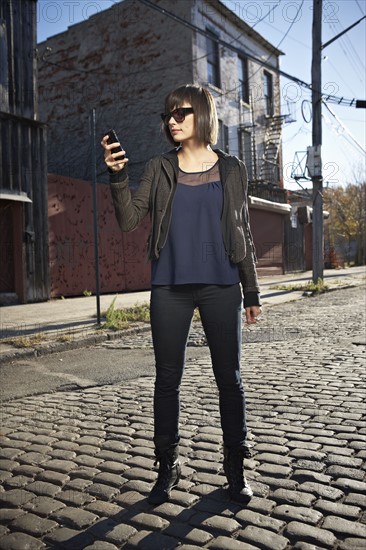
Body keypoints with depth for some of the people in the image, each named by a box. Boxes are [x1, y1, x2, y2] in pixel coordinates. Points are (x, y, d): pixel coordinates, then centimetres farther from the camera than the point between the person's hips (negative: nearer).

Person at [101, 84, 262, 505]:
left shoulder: (232, 169, 7)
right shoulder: (159, 170, 7)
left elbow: (243, 234, 8)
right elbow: (129, 221, -1)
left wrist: (251, 291, 6)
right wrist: (117, 176, -16)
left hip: (221, 287, 0)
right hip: (170, 288, 1)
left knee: (229, 377, 5)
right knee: (167, 378, 6)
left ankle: (236, 467, 22)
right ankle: (167, 467, 23)